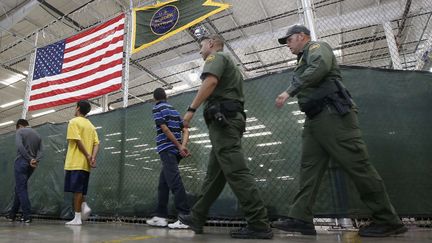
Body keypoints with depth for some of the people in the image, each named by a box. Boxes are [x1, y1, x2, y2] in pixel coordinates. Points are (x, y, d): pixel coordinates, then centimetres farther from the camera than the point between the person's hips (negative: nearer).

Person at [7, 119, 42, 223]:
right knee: (19, 188, 17)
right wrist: (36, 160, -9)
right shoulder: (37, 134, 18)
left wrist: (30, 159, -14)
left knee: (21, 189, -4)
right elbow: (40, 151, 5)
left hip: (21, 162, -6)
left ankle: (27, 216, -9)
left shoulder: (20, 131, 1)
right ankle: (12, 214, 24)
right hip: (31, 165, 6)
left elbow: (20, 146, -16)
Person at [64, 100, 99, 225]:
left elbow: (78, 141, -15)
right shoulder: (91, 125, 18)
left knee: (77, 189, -4)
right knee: (79, 189, 17)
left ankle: (77, 218, 0)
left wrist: (88, 156, -12)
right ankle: (84, 206, -1)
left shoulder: (74, 122, -3)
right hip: (86, 164, 7)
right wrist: (93, 158, -4)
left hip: (76, 162, -7)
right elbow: (96, 143, 6)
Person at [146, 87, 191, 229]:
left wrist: (179, 146, -11)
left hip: (167, 149, -8)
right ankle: (161, 216, 17)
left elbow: (165, 129, -11)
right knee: (163, 183, 13)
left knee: (174, 182, -13)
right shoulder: (174, 110, 22)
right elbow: (186, 130, 11)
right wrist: (183, 146, -3)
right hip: (175, 150, 8)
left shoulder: (157, 108, 1)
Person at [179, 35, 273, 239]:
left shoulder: (216, 57, 4)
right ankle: (196, 217, 16)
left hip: (222, 118, -10)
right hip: (230, 118, 10)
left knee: (236, 171, -15)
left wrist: (191, 109, -18)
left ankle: (259, 224, -14)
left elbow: (211, 81, -17)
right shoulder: (230, 64, 33)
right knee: (214, 173, 8)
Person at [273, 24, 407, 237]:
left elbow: (320, 67, -17)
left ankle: (388, 221, 1)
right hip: (314, 120, 9)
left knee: (357, 165, -8)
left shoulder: (316, 46, 5)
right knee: (309, 167, 0)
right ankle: (300, 218, -1)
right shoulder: (303, 62, 30)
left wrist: (289, 91, -18)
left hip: (333, 114, -9)